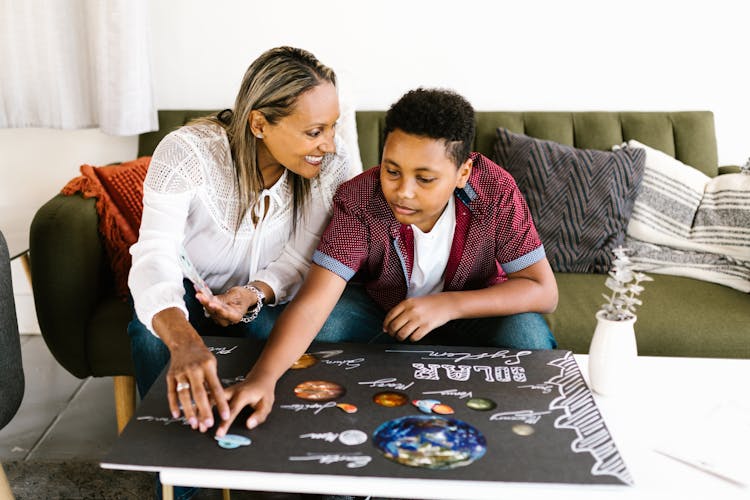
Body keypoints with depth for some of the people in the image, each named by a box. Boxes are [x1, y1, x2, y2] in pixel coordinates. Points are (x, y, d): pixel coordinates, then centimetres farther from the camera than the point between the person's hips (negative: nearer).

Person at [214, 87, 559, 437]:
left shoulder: (496, 192, -26)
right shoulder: (358, 202, -29)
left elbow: (543, 291, -23)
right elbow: (311, 304, -37)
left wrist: (447, 305, -35)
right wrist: (262, 378, -55)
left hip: (472, 307, 0)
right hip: (381, 307, 0)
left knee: (527, 335, -30)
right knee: (325, 329, -28)